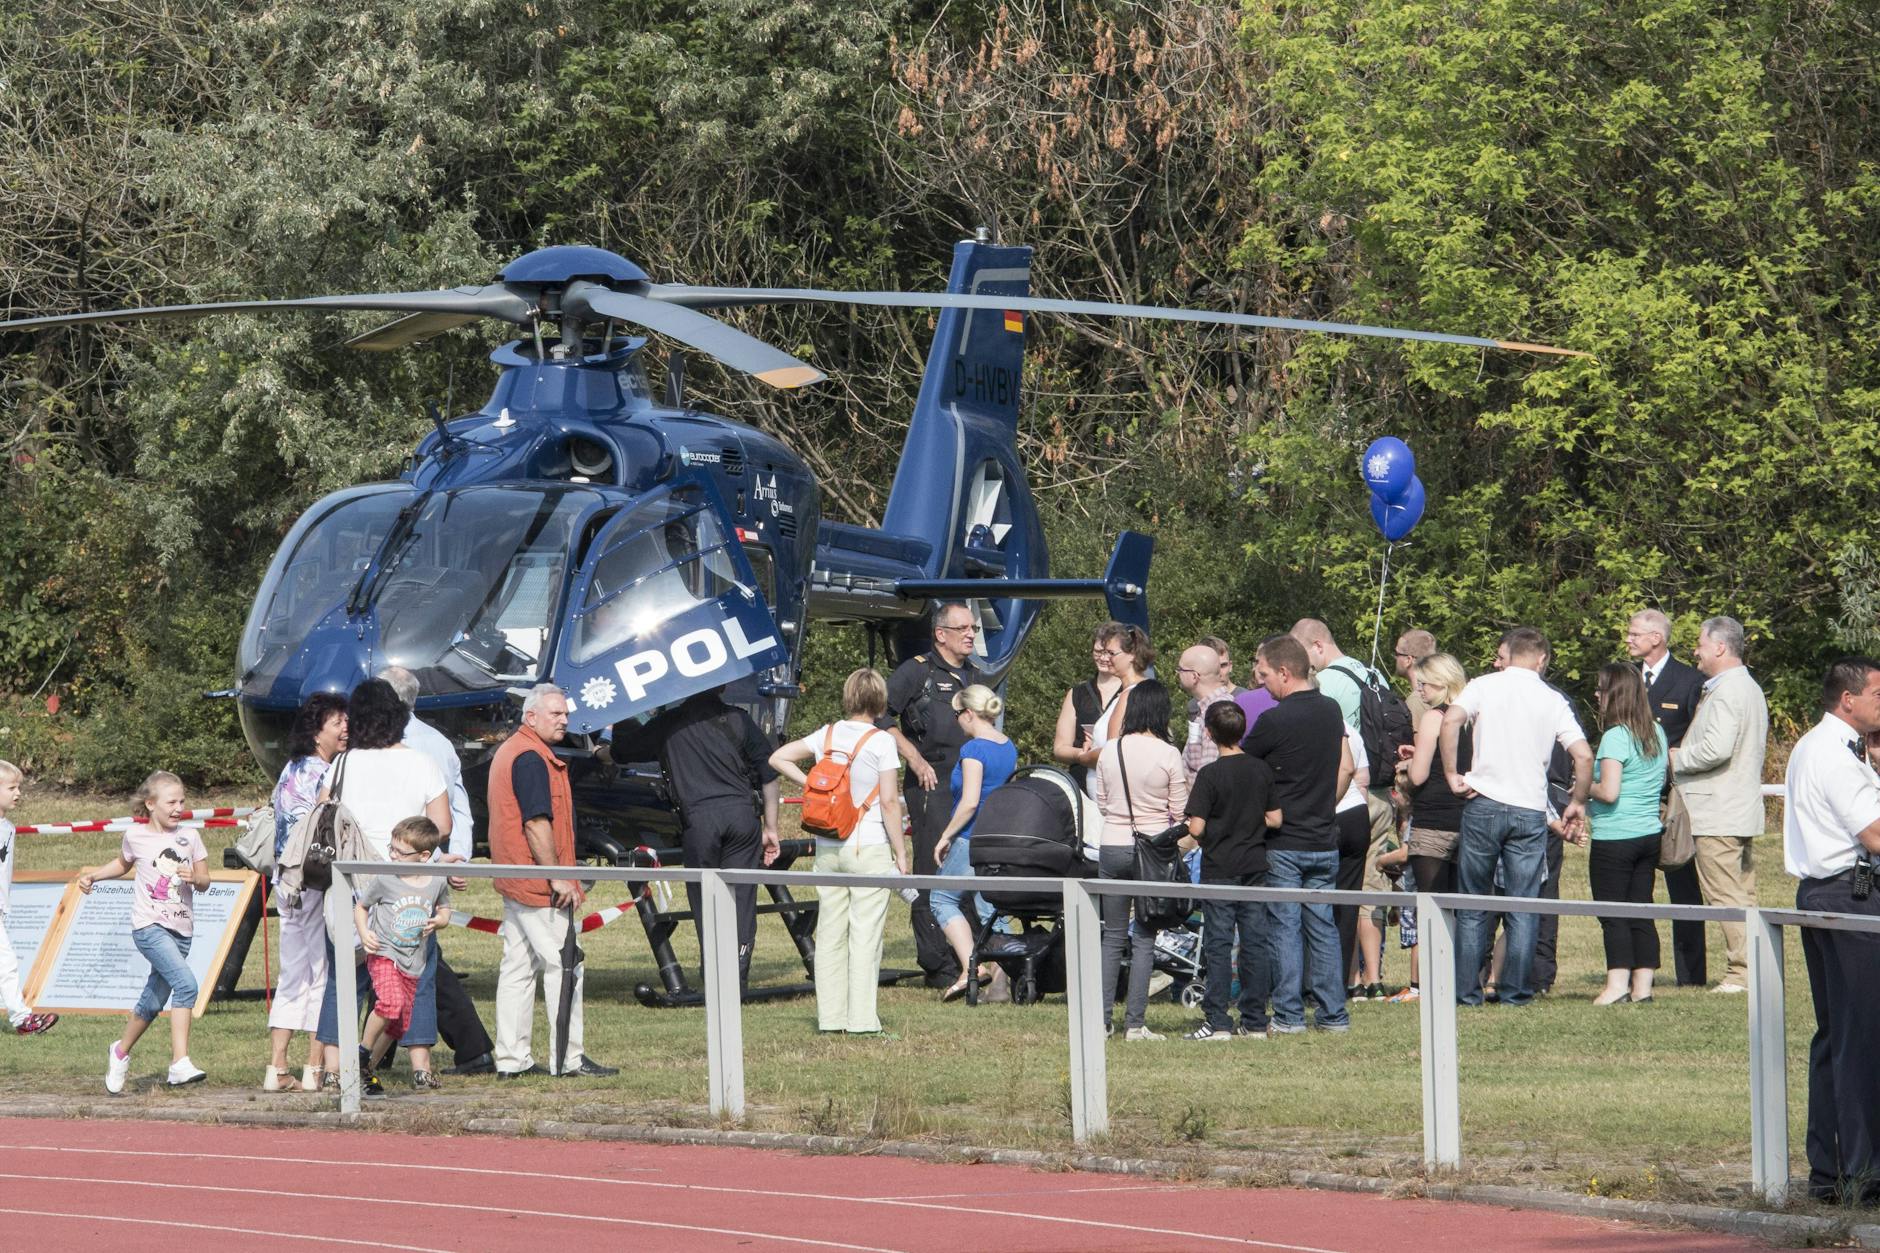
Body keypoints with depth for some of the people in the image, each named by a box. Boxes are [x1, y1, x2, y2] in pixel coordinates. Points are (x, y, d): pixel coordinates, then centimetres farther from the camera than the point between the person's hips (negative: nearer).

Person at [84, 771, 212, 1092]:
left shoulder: (189, 836, 6)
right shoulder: (135, 835, 2)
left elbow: (205, 882, 9)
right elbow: (123, 864, 23)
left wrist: (195, 878, -13)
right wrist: (93, 875, 10)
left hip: (181, 930, 4)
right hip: (149, 925, -4)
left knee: (153, 1002, 11)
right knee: (185, 984, -25)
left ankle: (121, 1052, 37)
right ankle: (180, 1063, -28)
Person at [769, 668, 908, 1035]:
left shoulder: (826, 735, 6)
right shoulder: (880, 742, -9)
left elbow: (778, 759, 10)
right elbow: (889, 802, -10)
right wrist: (901, 853, -5)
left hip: (827, 849, 5)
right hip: (869, 848, -5)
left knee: (830, 932, 9)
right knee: (865, 933, -3)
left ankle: (830, 1016, 10)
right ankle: (862, 1018, -6)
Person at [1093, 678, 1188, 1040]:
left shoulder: (1109, 752, 0)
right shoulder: (1168, 755, -10)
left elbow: (1101, 804, 10)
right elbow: (1180, 812, -4)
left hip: (1113, 845, 3)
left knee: (1112, 936, 11)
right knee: (1144, 938, 2)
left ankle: (1101, 1018, 8)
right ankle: (1135, 1022, -1)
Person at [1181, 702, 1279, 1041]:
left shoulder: (1210, 774, -13)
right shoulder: (1262, 770, 1)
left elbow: (1196, 828, -16)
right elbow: (1276, 819, 4)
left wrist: (1198, 837, 5)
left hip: (1219, 869, -4)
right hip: (1255, 867, 4)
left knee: (1219, 944, -1)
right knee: (1255, 943, 7)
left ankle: (1217, 1022, -2)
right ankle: (1255, 1022, 9)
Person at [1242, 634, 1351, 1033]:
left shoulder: (1274, 720, -14)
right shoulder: (1331, 711, 6)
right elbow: (1345, 768, 14)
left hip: (1283, 842, -6)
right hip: (1324, 840, 6)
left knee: (1285, 928, -1)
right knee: (1322, 926, 9)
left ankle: (1288, 1015, -1)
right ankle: (1333, 1013, 7)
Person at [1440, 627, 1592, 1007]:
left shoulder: (1485, 686, 2)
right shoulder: (1553, 700, 5)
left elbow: (1451, 720, -16)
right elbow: (1583, 756, -2)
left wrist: (1453, 775, -7)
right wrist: (1578, 802, 12)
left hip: (1483, 804, 0)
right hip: (1531, 810, 0)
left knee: (1473, 906, 8)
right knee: (1523, 909, 6)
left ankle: (1466, 990, 7)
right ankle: (1516, 990, 4)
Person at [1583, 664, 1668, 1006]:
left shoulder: (1615, 737, -15)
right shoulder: (1656, 733, 9)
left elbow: (1609, 791, -22)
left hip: (1614, 839, -7)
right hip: (1649, 834, 7)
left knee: (1613, 914, -3)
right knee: (1641, 912, 9)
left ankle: (1617, 984, -8)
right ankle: (1642, 985, 9)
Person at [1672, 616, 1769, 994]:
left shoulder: (1726, 692, -15)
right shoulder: (1751, 689, 18)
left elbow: (1717, 748, -27)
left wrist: (1677, 760, -10)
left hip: (1718, 815, -11)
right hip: (1743, 810, 11)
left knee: (1725, 895, -9)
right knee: (1743, 895, 11)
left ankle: (1742, 972, -12)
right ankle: (1752, 967, 12)